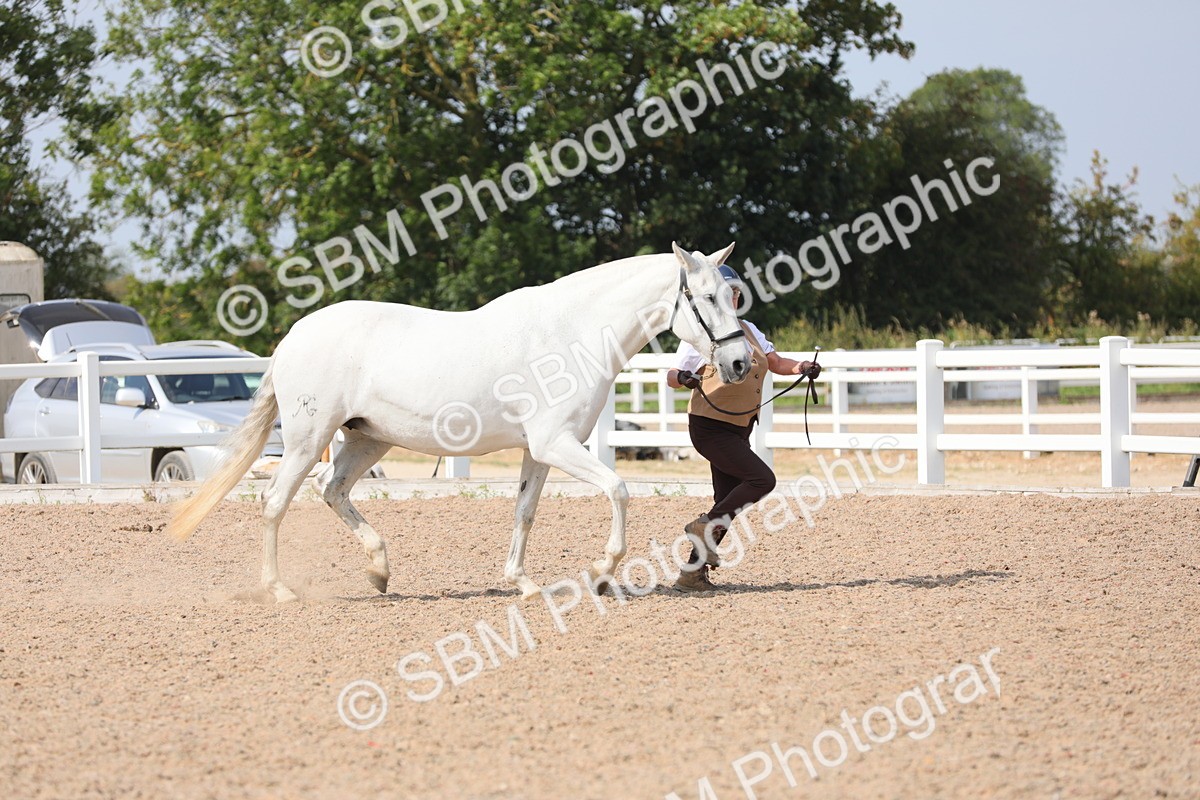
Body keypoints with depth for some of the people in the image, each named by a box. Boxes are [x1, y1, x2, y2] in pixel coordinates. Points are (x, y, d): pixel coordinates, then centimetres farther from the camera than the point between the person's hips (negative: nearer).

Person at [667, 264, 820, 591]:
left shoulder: (748, 329, 12)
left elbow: (776, 362, 15)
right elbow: (671, 377, -7)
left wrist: (803, 367, -4)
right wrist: (683, 378, -30)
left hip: (739, 430, 8)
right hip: (711, 428, -8)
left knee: (728, 504, 6)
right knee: (761, 479, -20)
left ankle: (692, 572, 11)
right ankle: (706, 526, -7)